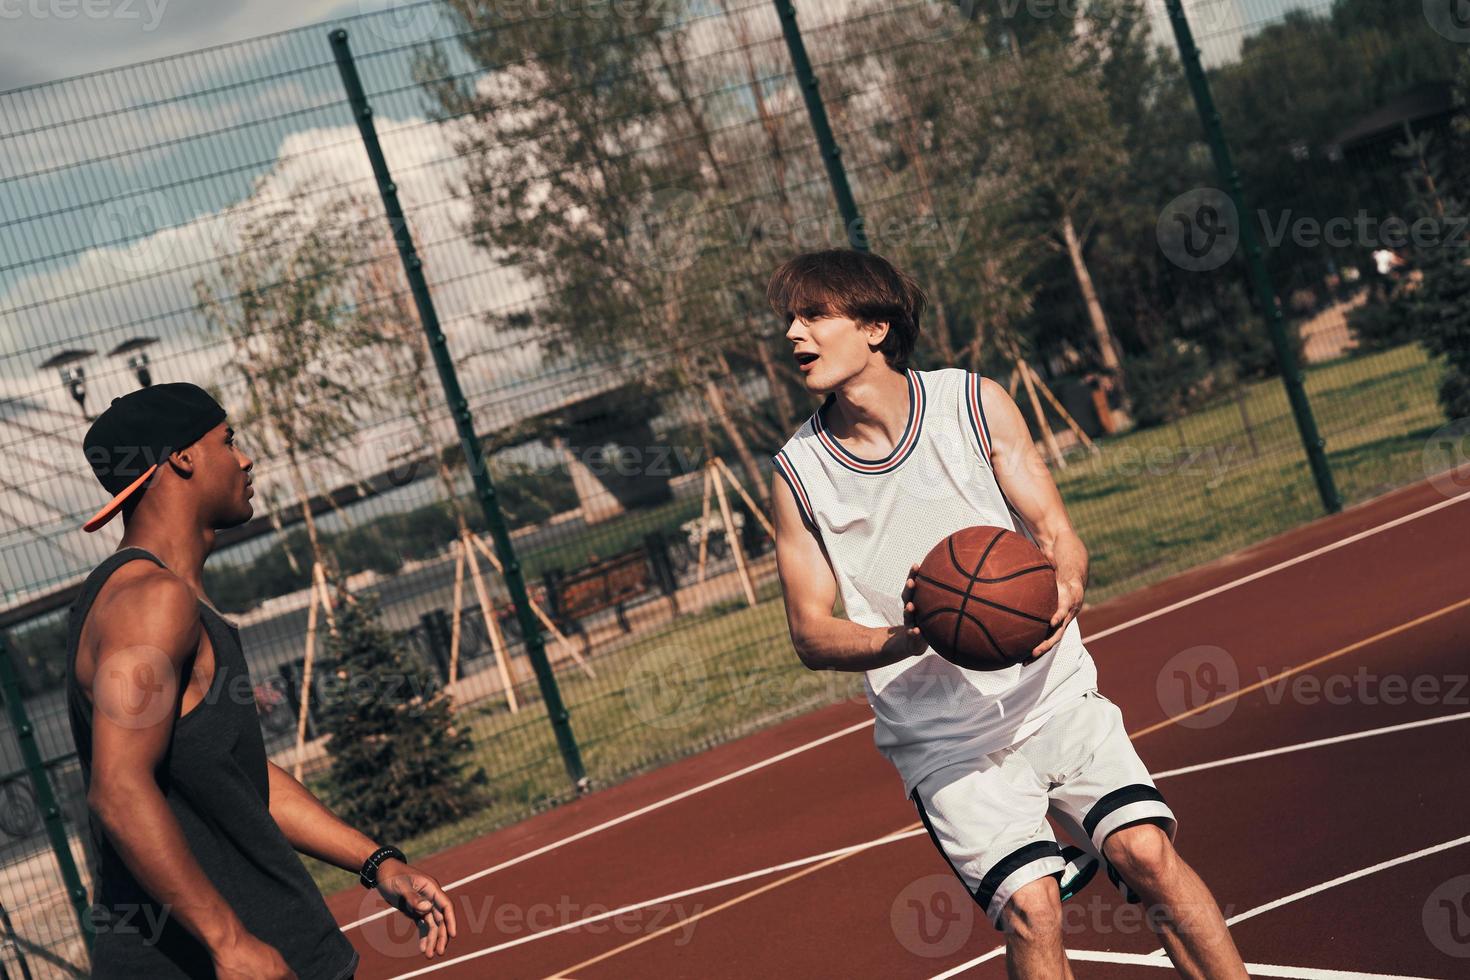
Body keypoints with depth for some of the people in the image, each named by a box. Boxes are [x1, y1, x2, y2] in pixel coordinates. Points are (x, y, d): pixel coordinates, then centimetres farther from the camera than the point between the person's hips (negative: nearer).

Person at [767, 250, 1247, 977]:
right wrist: (906, 639, -22)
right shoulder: (797, 473, -3)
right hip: (942, 743, -1)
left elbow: (1056, 534, -1)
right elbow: (810, 632, -2)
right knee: (1029, 904, -17)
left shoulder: (975, 402, -2)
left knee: (1146, 850, -16)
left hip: (1051, 694, 1)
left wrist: (1061, 596, -25)